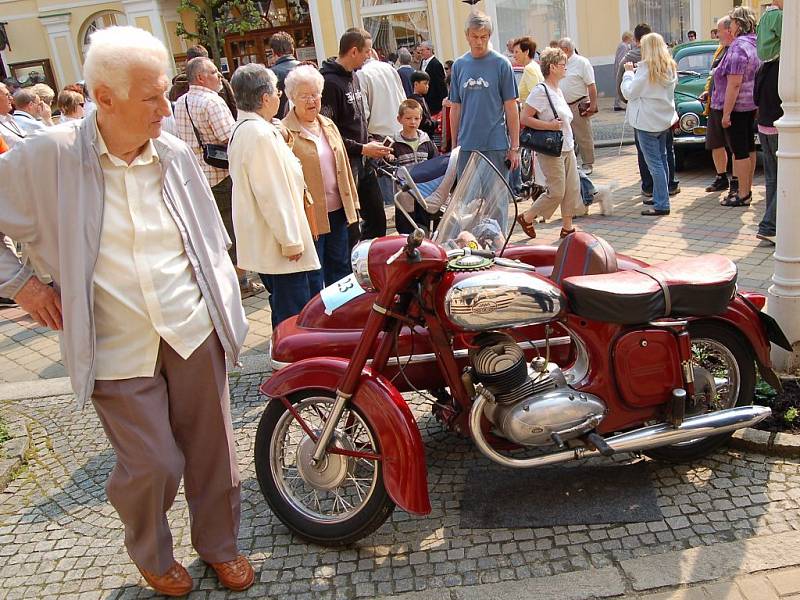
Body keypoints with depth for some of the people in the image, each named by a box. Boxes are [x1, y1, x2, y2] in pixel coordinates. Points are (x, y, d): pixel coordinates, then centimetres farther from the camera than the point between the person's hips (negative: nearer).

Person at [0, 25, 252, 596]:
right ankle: (151, 554, 35)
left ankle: (219, 544, 39)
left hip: (194, 332, 3)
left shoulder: (175, 154, 1)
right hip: (117, 350, -3)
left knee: (213, 451, 12)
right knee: (154, 465, 2)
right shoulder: (47, 157, -10)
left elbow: (211, 241, 12)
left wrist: (228, 312, 10)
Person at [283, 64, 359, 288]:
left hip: (338, 211, 7)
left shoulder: (328, 125, 12)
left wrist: (353, 203, 14)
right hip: (310, 216, -7)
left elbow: (344, 166, 16)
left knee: (341, 269, 18)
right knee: (314, 277, 5)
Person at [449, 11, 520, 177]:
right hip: (466, 146, 3)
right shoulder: (459, 65, 8)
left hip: (496, 145, -3)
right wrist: (454, 144, 10)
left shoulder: (501, 63, -2)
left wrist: (514, 147, -6)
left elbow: (511, 107, -3)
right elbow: (455, 107, 12)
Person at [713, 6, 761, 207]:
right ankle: (747, 189, 25)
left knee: (740, 151, -5)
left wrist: (726, 113, -23)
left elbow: (734, 83, -24)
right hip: (751, 105, 10)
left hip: (736, 107, -10)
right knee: (749, 148, 15)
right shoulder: (755, 45, 11)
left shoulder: (738, 47, -19)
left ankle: (742, 195, -1)